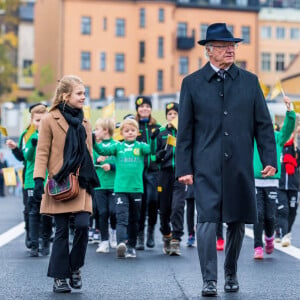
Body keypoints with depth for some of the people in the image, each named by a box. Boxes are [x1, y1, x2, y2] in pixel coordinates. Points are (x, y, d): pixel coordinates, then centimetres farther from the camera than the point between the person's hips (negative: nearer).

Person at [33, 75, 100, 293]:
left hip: (81, 184, 4)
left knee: (82, 225, -10)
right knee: (62, 231, 1)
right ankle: (60, 277, 11)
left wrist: (92, 181, 17)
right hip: (60, 185, -4)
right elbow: (42, 152, -4)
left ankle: (75, 268, 11)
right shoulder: (50, 120, -2)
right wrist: (39, 180, -13)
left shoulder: (84, 123, 14)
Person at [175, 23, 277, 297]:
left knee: (237, 222, 10)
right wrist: (184, 168, -3)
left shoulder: (249, 81, 9)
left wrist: (269, 159, -1)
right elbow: (185, 130, 3)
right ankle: (209, 280, -3)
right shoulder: (192, 83, 4)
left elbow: (263, 124, 8)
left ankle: (231, 274, 27)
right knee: (207, 220, -9)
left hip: (240, 166, 2)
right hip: (207, 166, -2)